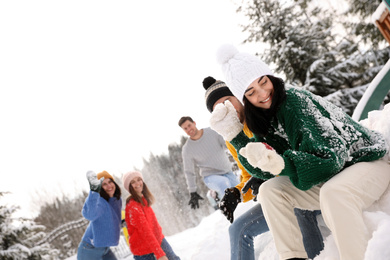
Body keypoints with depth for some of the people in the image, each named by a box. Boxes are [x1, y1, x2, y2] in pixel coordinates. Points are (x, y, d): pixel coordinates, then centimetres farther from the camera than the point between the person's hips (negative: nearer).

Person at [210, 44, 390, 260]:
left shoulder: (295, 100, -22)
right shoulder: (264, 120, 1)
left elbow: (332, 155, -28)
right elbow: (264, 171, -3)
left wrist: (282, 164, -43)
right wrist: (233, 134, -10)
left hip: (365, 160, -7)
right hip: (329, 177, 7)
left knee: (333, 195, -38)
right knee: (269, 190, -7)